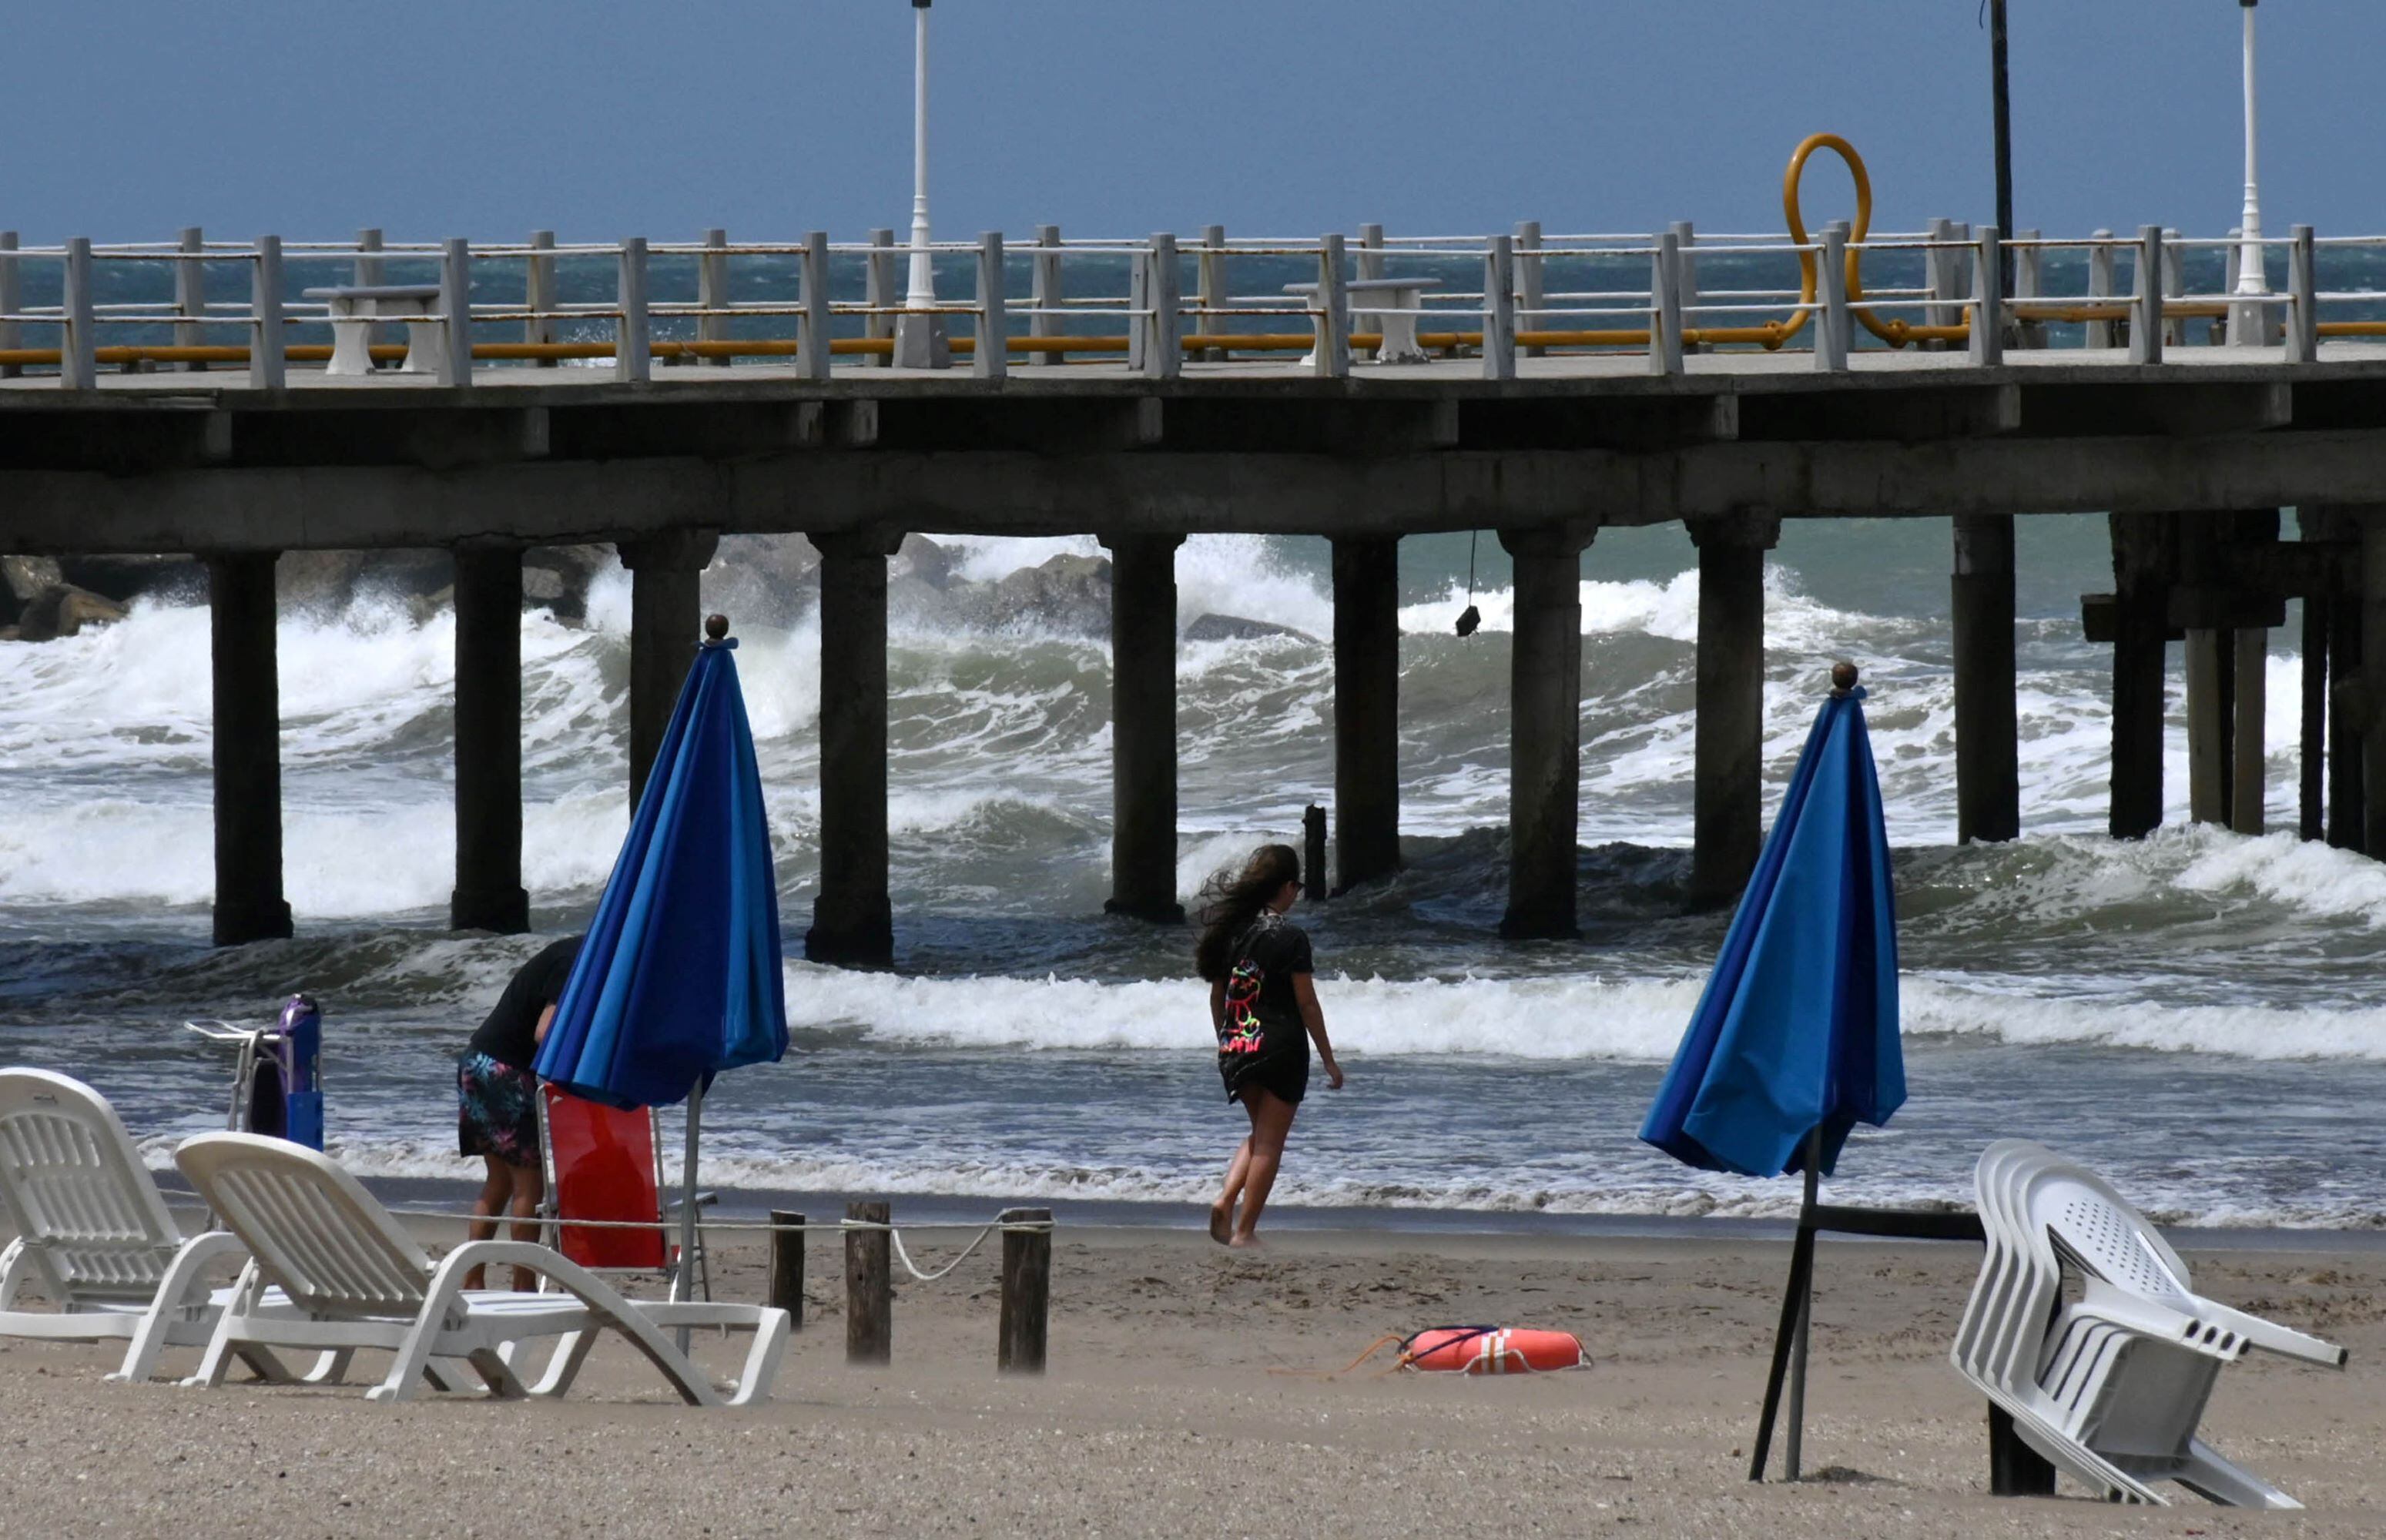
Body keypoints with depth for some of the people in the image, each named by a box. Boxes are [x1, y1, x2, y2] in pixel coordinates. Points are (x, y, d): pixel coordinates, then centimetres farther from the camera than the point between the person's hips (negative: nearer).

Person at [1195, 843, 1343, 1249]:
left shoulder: (1230, 931, 4)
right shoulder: (1289, 938, -13)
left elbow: (1217, 996, 11)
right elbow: (1307, 1005, -10)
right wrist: (1329, 1060, -3)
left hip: (1235, 1046, 6)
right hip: (1280, 1045, -6)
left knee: (1261, 1135, 21)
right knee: (1270, 1143, 4)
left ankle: (1226, 1201, 1)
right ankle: (1244, 1231, 2)